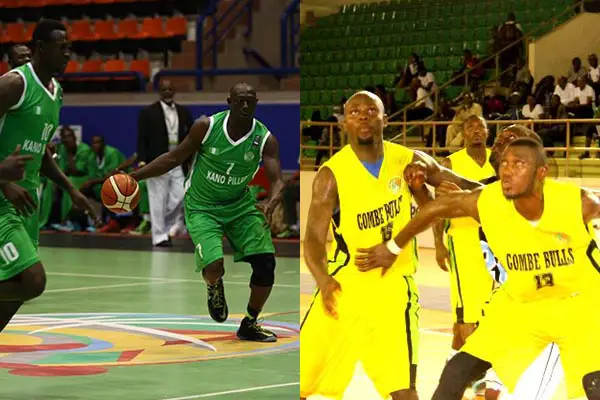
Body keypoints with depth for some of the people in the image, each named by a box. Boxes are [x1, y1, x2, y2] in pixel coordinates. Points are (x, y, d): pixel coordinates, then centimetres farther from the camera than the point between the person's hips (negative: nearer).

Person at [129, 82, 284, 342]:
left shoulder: (265, 139, -13)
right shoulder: (206, 126, -15)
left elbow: (277, 180, -20)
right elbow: (174, 158, -4)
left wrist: (273, 201, -44)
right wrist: (134, 177, -6)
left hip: (240, 204, 3)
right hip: (202, 207, -2)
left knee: (266, 264, -10)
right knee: (213, 267, -24)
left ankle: (249, 325, 13)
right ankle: (214, 287, 18)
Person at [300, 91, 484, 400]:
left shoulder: (409, 161, -3)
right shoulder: (332, 174, -10)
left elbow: (459, 187, 12)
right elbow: (314, 238, -16)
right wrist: (323, 281, -34)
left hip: (392, 284, 1)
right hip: (343, 282, 0)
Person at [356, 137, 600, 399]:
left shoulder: (578, 202, -29)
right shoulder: (486, 202, -22)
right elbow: (437, 207, -4)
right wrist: (393, 248, 7)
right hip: (520, 303, 3)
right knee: (457, 373, 0)